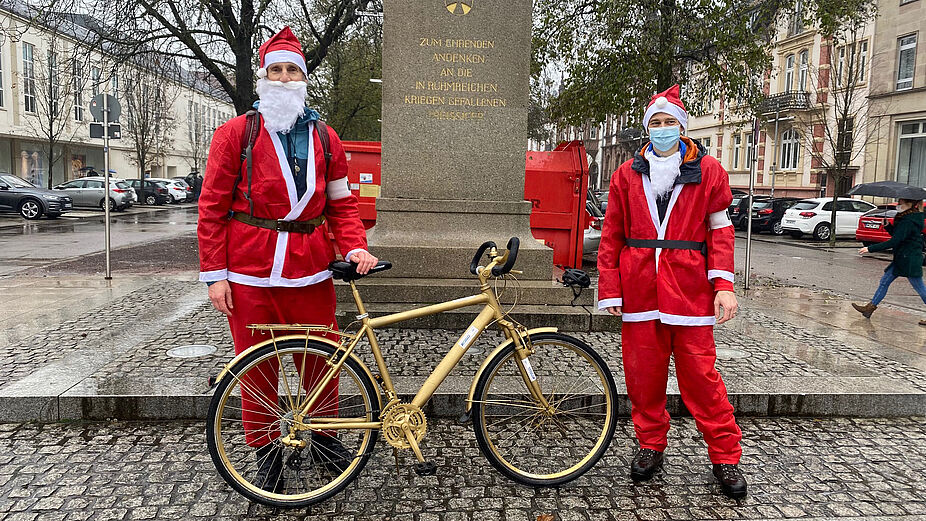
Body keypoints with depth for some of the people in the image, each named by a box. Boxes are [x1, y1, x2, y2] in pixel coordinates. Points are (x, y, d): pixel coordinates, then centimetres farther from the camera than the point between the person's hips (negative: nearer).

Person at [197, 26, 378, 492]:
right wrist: (214, 273, -5)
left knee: (321, 358, 9)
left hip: (311, 270, 2)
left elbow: (341, 202, 12)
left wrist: (354, 247, -6)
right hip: (250, 273, -2)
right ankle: (266, 451, 27)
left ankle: (324, 436, 33)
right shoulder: (235, 133, 1)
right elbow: (212, 206, 0)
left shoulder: (324, 139, 10)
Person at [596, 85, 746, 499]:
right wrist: (610, 290, 3)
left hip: (690, 287, -2)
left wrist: (724, 285, -6)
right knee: (643, 372, 7)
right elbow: (612, 236, 9)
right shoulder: (628, 174, 10)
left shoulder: (707, 170, 7)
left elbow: (720, 229, 5)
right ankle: (651, 446, 25)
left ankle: (725, 457, 14)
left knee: (700, 374, -1)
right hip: (639, 287, 2)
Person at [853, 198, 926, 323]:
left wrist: (870, 249, -24)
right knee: (885, 281, 10)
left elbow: (894, 241, -25)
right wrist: (888, 226, -3)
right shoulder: (905, 218, 9)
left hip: (909, 260, -10)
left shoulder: (909, 222, -21)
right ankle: (870, 307, 13)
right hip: (901, 259, 10)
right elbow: (897, 234, 17)